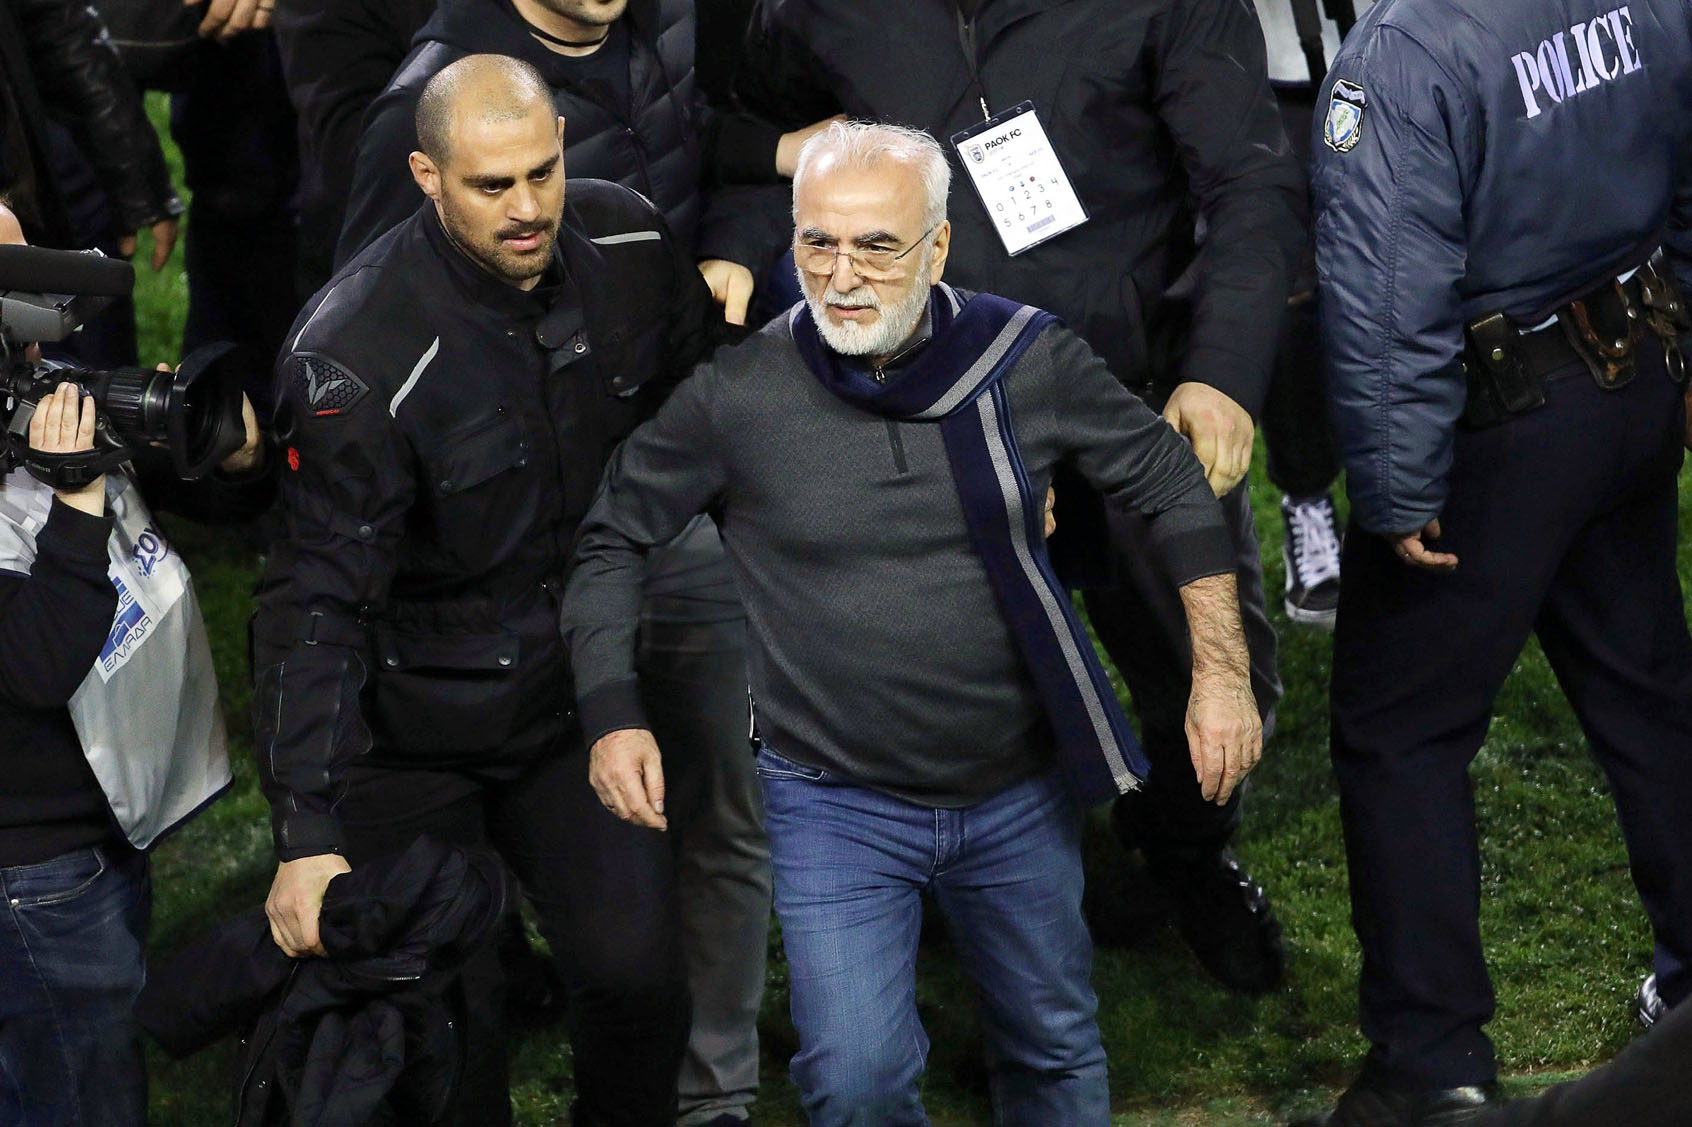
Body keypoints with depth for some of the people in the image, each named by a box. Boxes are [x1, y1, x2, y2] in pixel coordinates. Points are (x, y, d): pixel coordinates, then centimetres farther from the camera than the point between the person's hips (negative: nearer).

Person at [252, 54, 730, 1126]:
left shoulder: (626, 245, -9)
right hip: (408, 729, -4)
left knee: (639, 976, -3)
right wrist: (307, 834, -30)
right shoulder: (355, 353, -25)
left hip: (575, 689, 4)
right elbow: (320, 604, -25)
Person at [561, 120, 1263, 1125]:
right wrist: (615, 718, -11)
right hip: (834, 806, -2)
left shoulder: (1027, 360, -10)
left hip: (1020, 795, 2)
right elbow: (615, 540, -1)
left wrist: (1221, 670, -2)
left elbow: (1172, 484, 2)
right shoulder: (738, 394, -13)